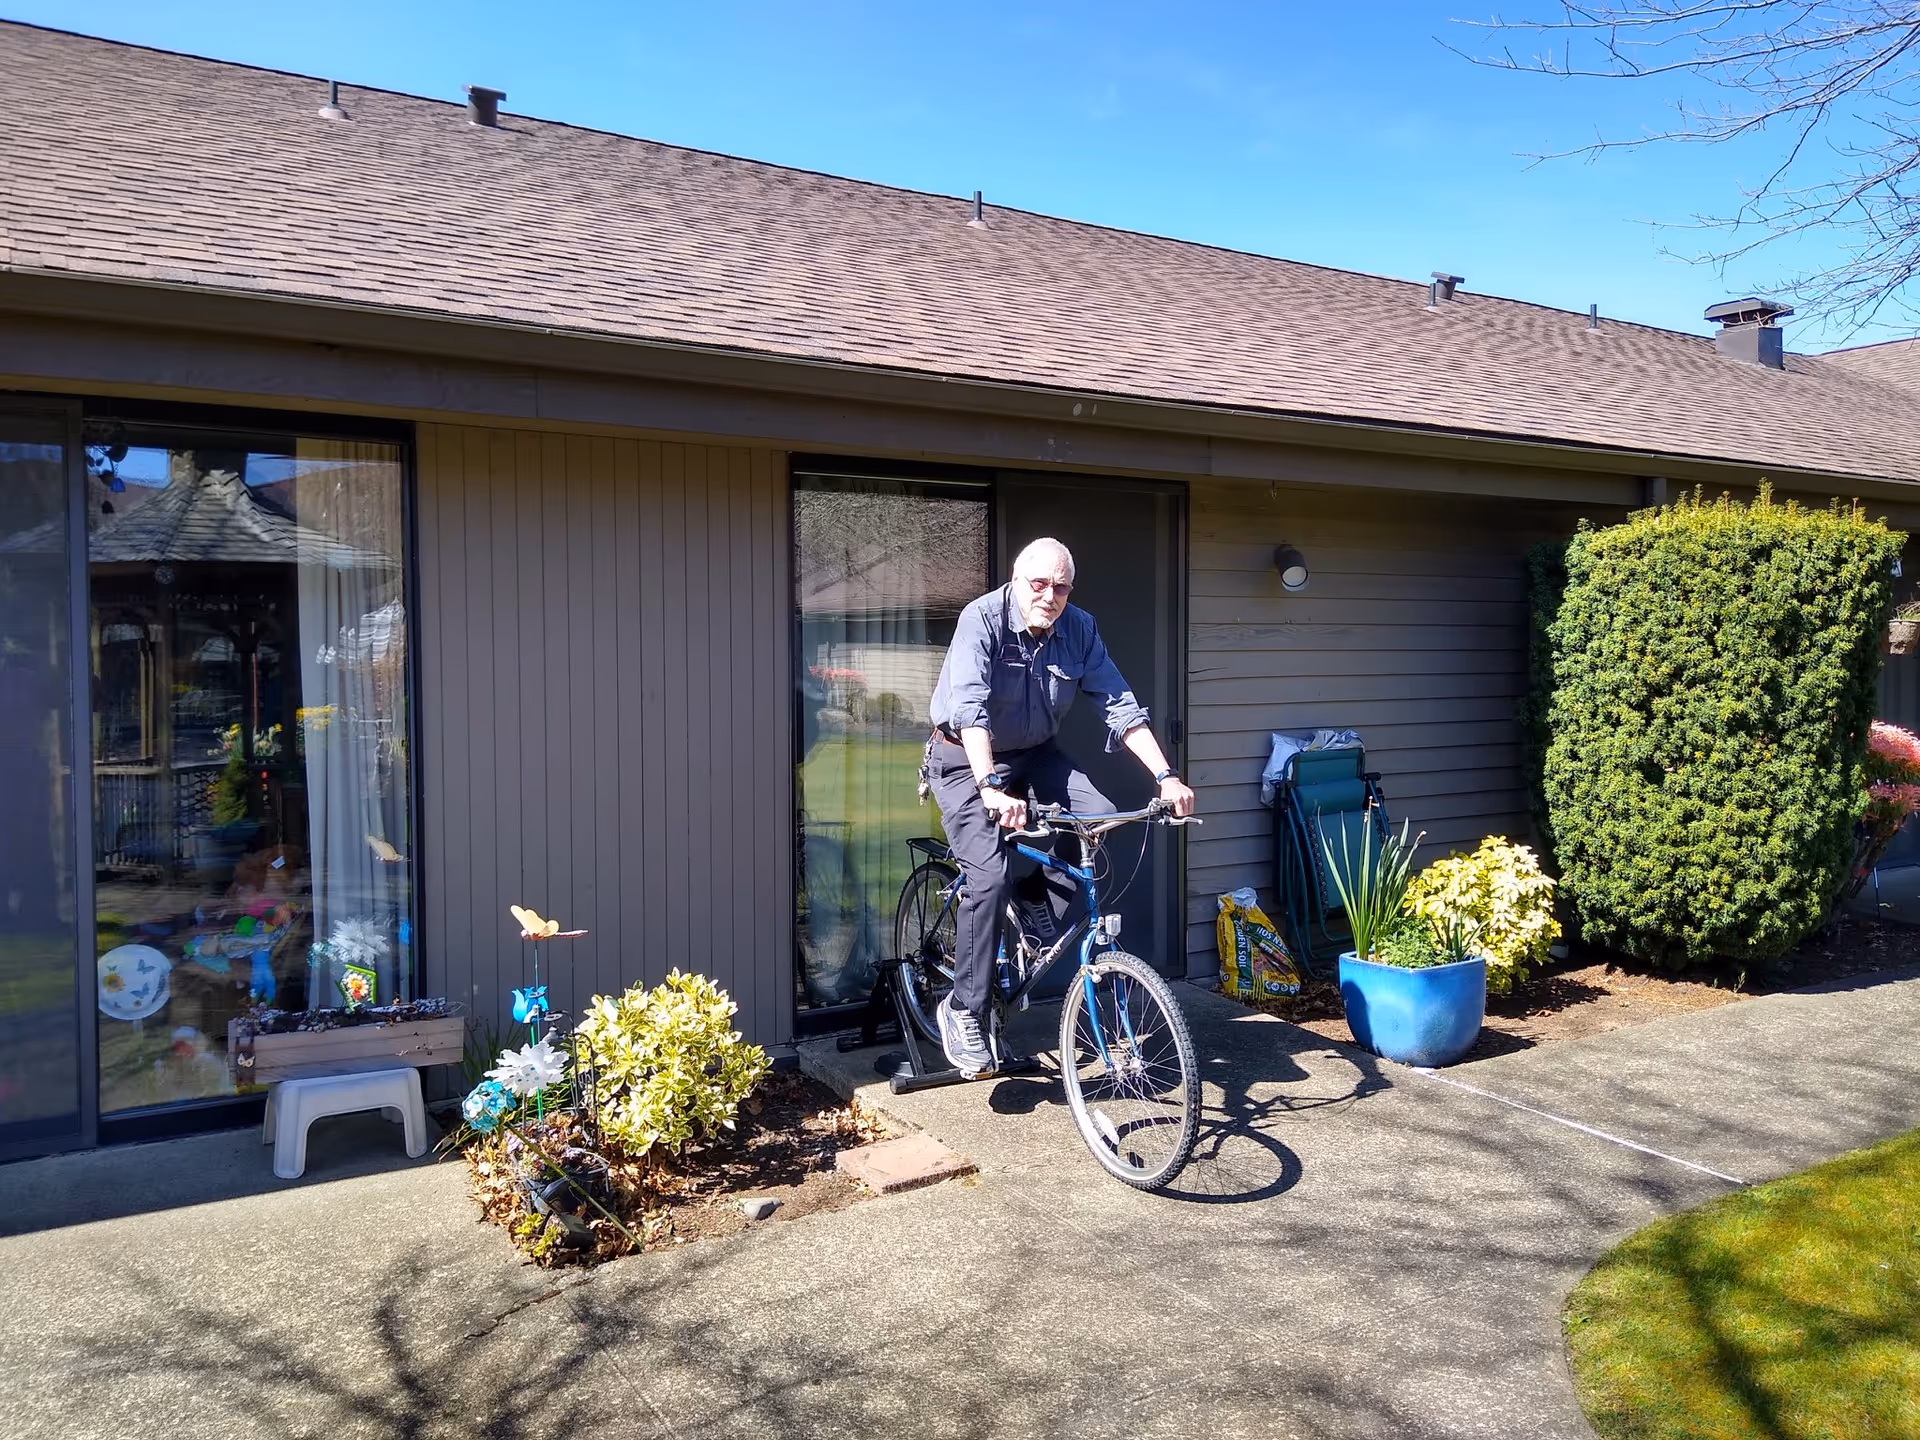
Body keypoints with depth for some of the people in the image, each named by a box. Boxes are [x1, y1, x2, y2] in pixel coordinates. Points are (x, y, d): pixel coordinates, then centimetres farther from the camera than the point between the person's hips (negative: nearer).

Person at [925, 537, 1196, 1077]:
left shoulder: (1079, 629, -9)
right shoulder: (982, 618, -23)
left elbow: (1120, 706, -9)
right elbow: (970, 708, -35)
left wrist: (1165, 777, -20)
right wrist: (992, 788, -49)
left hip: (1034, 753, 5)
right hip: (967, 758, -5)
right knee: (991, 875, -20)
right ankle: (963, 1011, -6)